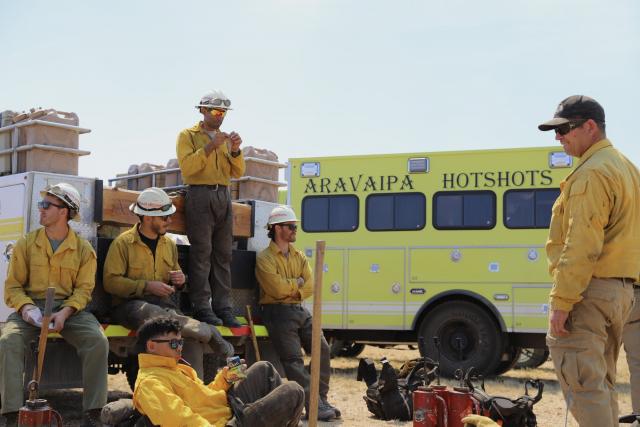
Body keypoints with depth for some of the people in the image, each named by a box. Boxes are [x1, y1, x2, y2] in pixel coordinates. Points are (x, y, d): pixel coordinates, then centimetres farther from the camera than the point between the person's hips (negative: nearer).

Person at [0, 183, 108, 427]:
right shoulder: (26, 244, 7)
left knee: (98, 341, -27)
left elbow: (83, 288, 0)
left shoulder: (83, 249, 5)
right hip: (31, 308, 0)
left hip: (70, 308, 0)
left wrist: (65, 312, -19)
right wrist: (26, 307, -17)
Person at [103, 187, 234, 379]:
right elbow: (110, 281, -8)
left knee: (193, 338, -27)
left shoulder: (169, 244, 19)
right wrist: (147, 286, -15)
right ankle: (210, 333, -26)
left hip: (163, 304, 5)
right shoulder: (123, 243, 0)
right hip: (131, 304, -4)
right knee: (153, 314, -41)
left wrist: (180, 280, 6)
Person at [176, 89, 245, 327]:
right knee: (202, 252, -9)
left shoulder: (225, 138, 21)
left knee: (223, 254, 2)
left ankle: (223, 307, 2)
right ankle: (201, 307, -8)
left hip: (223, 196, 5)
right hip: (200, 195, -5)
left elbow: (237, 173, 13)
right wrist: (210, 146, -16)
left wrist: (235, 151, -4)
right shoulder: (188, 135, 5)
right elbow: (187, 166, -11)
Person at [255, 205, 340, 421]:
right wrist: (298, 282, -1)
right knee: (294, 360, -12)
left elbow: (310, 286, 4)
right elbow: (278, 289, -18)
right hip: (279, 312, -7)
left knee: (322, 348, -4)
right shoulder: (265, 258, -6)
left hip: (300, 310, 7)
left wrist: (291, 289, -13)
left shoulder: (299, 256, 16)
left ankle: (322, 400, 3)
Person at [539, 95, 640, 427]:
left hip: (589, 290, -10)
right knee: (601, 382, 16)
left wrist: (561, 301, -20)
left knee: (582, 384, -8)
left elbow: (581, 246, -21)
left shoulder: (592, 173, -14)